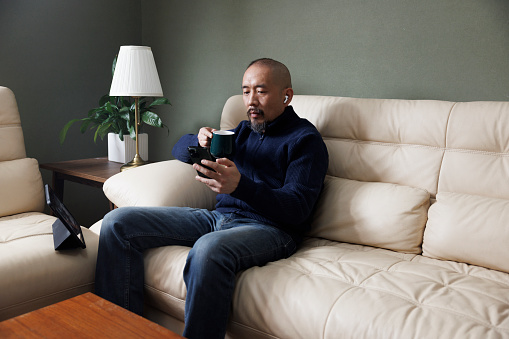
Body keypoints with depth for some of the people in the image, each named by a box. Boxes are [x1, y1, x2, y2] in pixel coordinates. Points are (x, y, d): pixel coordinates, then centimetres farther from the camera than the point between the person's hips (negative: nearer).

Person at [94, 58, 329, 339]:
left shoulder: (305, 139, 2)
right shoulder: (243, 130, 23)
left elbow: (297, 209, -13)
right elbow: (179, 149, 28)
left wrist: (240, 186, -29)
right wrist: (199, 142, 2)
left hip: (269, 228, -7)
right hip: (218, 217, 7)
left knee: (209, 249, -42)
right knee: (118, 222, -6)